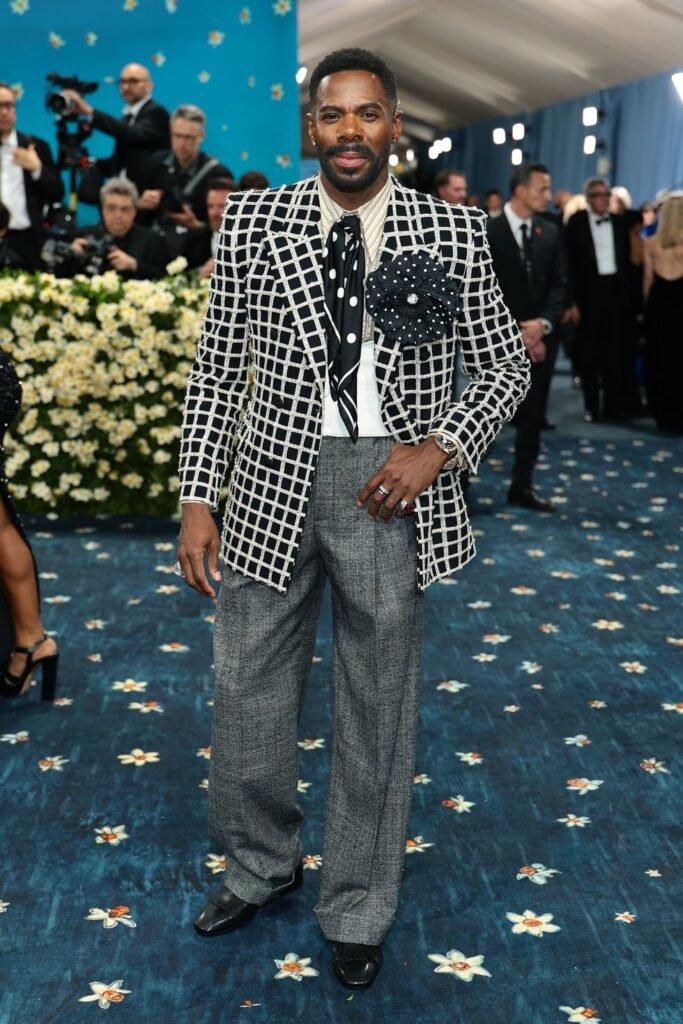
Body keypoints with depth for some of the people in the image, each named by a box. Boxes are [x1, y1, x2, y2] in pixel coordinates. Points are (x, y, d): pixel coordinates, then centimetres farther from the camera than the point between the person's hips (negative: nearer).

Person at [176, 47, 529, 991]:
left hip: (390, 485, -1)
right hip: (275, 480, 2)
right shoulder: (251, 222, 2)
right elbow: (217, 369, 4)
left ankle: (358, 912, 32)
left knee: (378, 706, 10)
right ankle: (262, 866, 41)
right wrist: (198, 497, -1)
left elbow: (507, 364, 6)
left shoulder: (453, 232, -1)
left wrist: (440, 446, -11)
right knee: (248, 690, 12)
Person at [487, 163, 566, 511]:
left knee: (533, 415, 7)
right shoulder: (487, 232, -7)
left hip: (541, 336, 5)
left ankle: (522, 486, 16)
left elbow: (558, 283, 6)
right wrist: (516, 334, -12)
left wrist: (543, 323, -11)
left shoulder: (550, 232, 9)